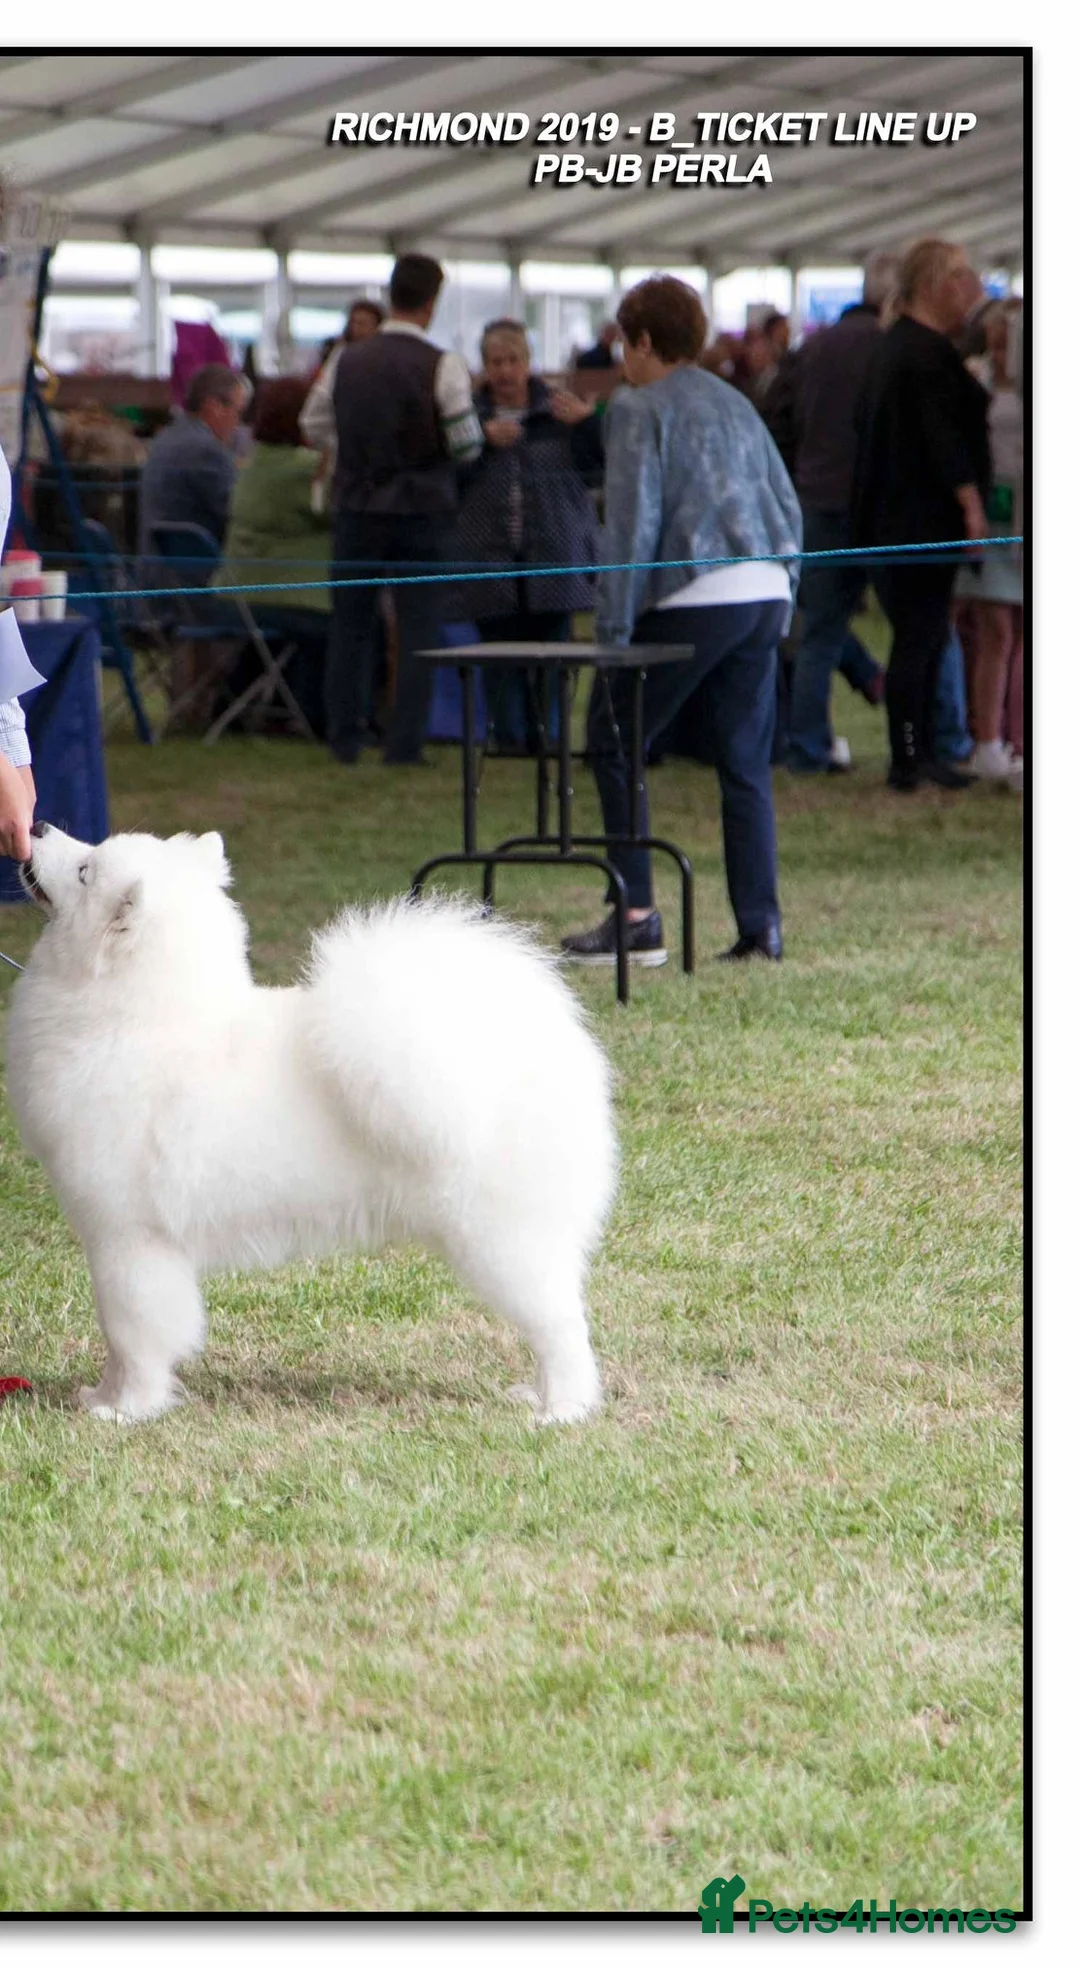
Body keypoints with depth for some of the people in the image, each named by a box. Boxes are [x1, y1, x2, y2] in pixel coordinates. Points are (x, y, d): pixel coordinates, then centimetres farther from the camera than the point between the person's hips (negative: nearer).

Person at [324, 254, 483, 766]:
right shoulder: (443, 367, -12)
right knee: (417, 628, 3)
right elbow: (466, 445, -11)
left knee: (352, 624, 13)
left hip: (357, 507, 3)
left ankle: (344, 738, 16)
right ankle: (404, 743, 0)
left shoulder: (348, 361, 0)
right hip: (421, 508, -3)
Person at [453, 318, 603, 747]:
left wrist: (587, 424, -10)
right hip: (491, 558, 0)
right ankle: (509, 741, 4)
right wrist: (483, 441, -13)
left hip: (551, 558, 0)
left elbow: (595, 467, 5)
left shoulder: (559, 411, 8)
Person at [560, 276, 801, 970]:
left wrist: (613, 628, -7)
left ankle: (637, 919, -1)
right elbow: (789, 509, 19)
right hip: (765, 596, 7)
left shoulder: (638, 408, -2)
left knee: (615, 744, 6)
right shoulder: (736, 404, 19)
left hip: (692, 600, -7)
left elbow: (632, 522, -9)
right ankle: (761, 928, 5)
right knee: (746, 763, 10)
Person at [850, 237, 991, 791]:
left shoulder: (891, 345, 15)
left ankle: (917, 753, 14)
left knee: (920, 635, 13)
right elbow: (944, 437, -21)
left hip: (890, 516, 10)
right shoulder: (928, 353, -16)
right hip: (925, 518, -10)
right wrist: (971, 502, -18)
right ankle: (909, 760, -6)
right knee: (920, 636, -7)